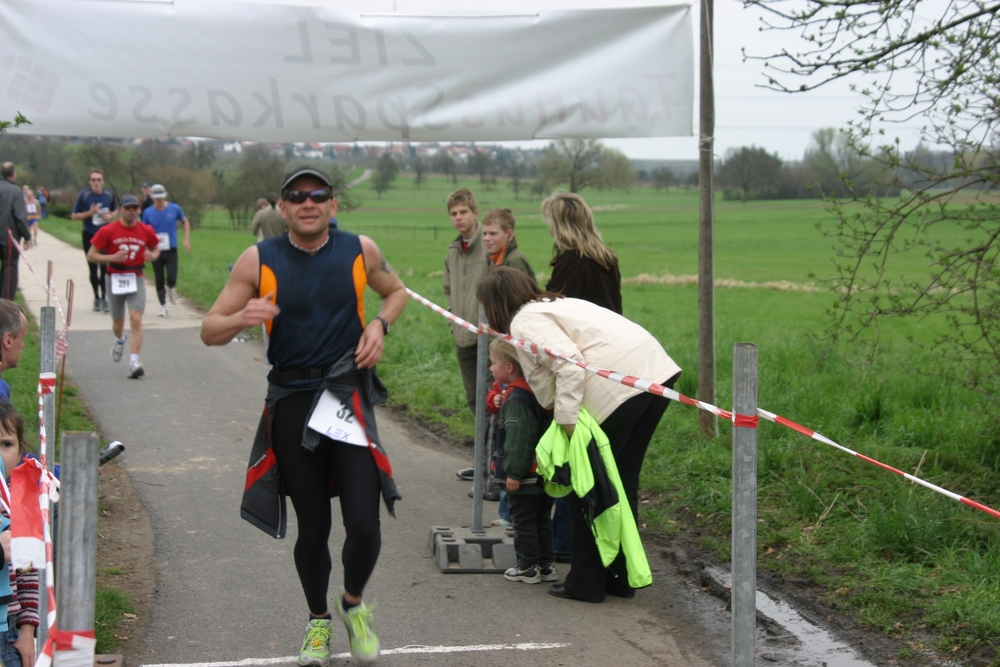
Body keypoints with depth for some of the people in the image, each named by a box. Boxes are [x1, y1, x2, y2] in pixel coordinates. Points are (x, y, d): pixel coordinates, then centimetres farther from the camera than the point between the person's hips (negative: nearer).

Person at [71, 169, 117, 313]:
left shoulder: (109, 194, 0)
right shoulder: (84, 195, -8)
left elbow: (115, 210, 18)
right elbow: (74, 216, -3)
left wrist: (110, 216, -5)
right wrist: (90, 213, -18)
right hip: (89, 236, -1)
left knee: (105, 268, -8)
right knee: (93, 269, 6)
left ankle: (104, 298, 0)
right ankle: (96, 298, 20)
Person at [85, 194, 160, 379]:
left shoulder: (146, 231, 0)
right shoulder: (108, 231, -6)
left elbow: (155, 248, 19)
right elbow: (91, 256, -4)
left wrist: (152, 256, -5)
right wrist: (112, 258, -19)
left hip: (136, 280, 0)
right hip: (115, 280, 0)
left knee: (136, 319, -16)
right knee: (118, 323, 12)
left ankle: (134, 362, -19)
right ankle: (120, 340, 49)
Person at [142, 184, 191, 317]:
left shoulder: (174, 209, -4)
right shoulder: (148, 212, -3)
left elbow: (185, 222, 13)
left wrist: (187, 239, 3)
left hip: (171, 251, -1)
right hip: (156, 251, 1)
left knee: (171, 279, -11)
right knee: (159, 281, 5)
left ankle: (170, 288, 25)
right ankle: (163, 306, 21)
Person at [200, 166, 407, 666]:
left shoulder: (359, 252, 1)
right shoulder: (259, 261, -3)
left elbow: (396, 291, 21)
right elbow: (210, 331, -2)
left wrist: (378, 325, 0)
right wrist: (242, 318, -23)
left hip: (350, 396, 0)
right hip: (292, 402, 0)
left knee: (364, 524, -9)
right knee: (312, 526, 9)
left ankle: (353, 605, 22)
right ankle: (318, 621, 34)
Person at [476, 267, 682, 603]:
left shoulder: (525, 322, 0)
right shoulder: (556, 304, 29)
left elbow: (570, 366, -15)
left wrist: (567, 422, -14)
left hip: (621, 385, -9)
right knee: (623, 481, 19)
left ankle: (586, 582, 12)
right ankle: (621, 577, 25)